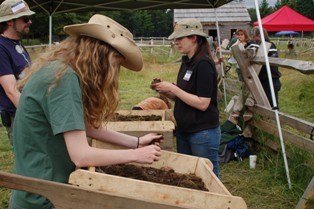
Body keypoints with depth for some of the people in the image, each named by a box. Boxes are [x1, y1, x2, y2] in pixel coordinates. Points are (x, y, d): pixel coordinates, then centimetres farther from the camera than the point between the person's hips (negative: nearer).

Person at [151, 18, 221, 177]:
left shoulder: (203, 64, -17)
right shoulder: (186, 61, 8)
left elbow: (202, 103, -23)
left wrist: (172, 88, -19)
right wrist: (166, 91, -3)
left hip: (203, 132, -9)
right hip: (184, 129, 9)